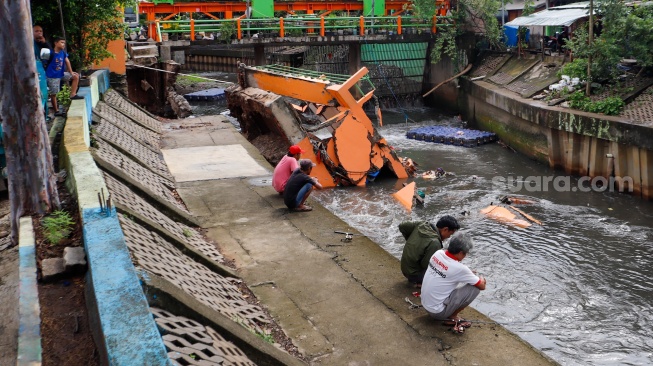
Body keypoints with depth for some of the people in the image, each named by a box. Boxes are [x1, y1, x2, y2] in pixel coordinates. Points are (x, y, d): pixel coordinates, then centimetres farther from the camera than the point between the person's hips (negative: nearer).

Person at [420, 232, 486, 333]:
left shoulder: (438, 253, -5)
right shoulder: (459, 268, -24)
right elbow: (482, 286, -10)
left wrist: (468, 273, 13)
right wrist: (481, 279, 12)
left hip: (425, 304, 8)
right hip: (437, 312, -7)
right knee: (475, 288, -8)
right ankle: (452, 317, 5)